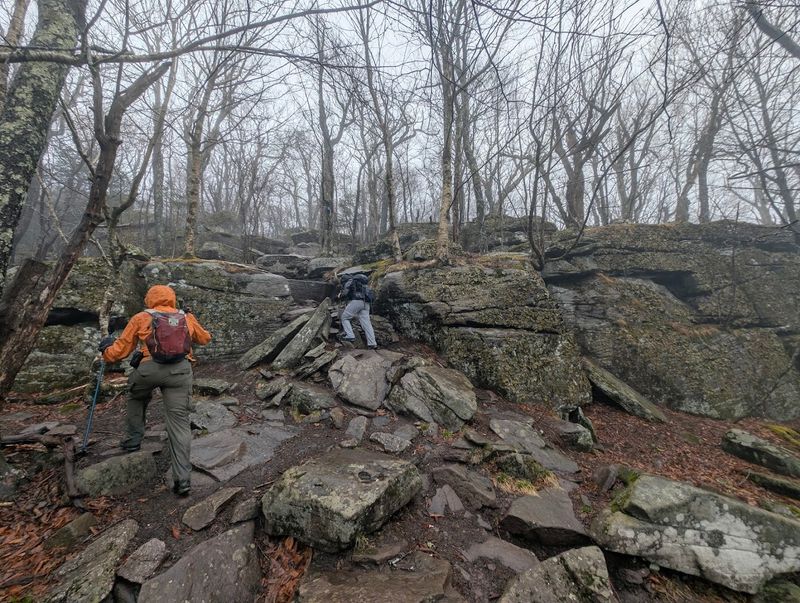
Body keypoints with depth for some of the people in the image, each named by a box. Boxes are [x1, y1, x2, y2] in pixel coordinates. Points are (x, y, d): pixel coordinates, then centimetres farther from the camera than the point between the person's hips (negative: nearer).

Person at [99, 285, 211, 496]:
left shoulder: (141, 318, 12)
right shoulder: (187, 318, 17)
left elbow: (120, 350, 16)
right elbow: (205, 338, 32)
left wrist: (106, 351, 39)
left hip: (150, 369, -1)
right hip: (180, 371, 1)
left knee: (136, 396, 36)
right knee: (179, 422, 3)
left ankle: (134, 439, 38)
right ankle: (182, 478, 2)